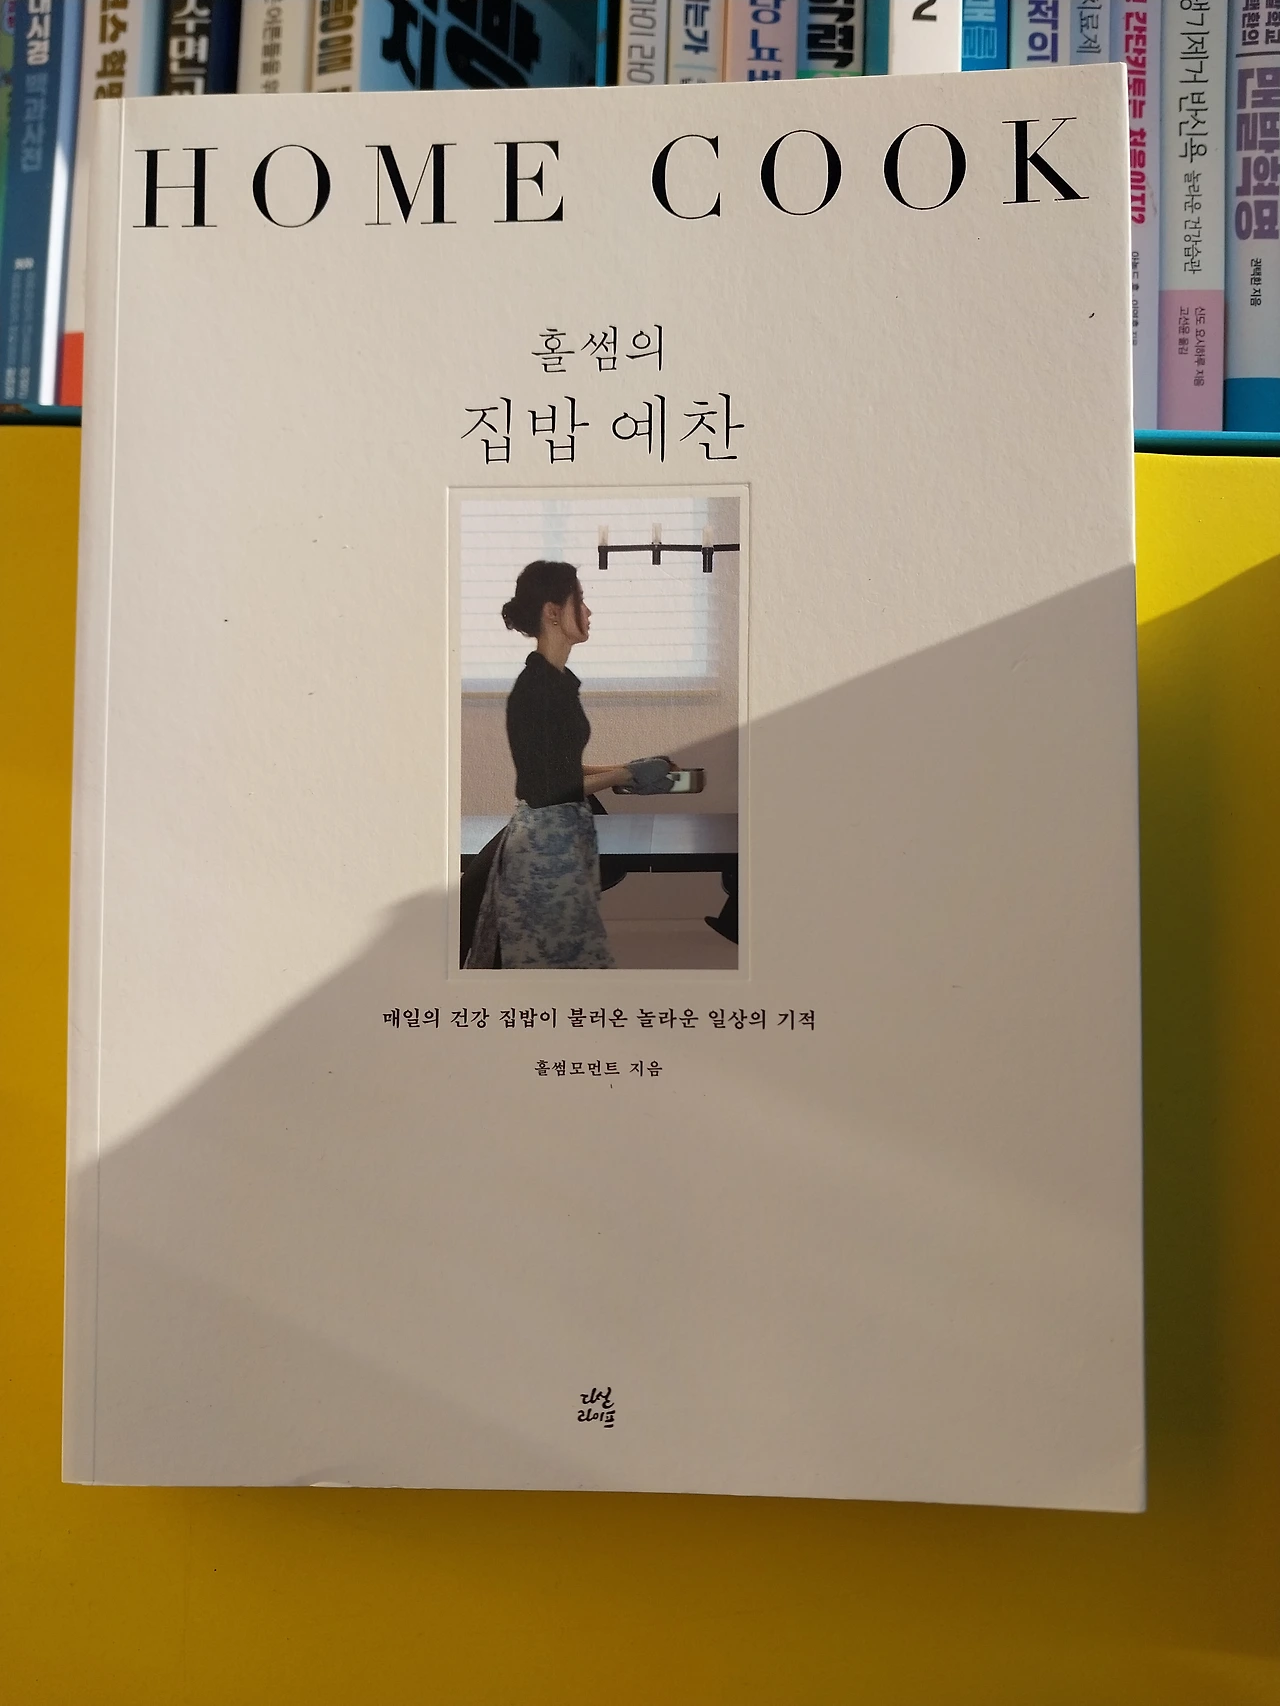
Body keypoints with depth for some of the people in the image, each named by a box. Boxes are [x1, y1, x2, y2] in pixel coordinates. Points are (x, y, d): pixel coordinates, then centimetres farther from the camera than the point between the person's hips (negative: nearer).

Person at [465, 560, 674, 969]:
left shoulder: (560, 679, 10)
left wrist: (623, 769, 9)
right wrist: (626, 776, -13)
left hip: (566, 836, 9)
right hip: (545, 842, -9)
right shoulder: (534, 687, -18)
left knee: (568, 950, 15)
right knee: (556, 958, 0)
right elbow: (544, 788, -21)